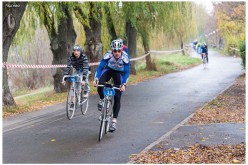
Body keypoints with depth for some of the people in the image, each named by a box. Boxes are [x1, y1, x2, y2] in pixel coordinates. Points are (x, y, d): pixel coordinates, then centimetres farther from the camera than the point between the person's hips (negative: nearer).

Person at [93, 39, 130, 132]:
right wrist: (96, 79, -42)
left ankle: (114, 120, 1)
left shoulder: (125, 57, -32)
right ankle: (102, 99, 2)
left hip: (119, 73, -1)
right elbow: (100, 67, -29)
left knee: (117, 98, -7)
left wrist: (124, 84, -41)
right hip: (108, 69, 1)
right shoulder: (108, 55, -31)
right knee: (100, 85, -30)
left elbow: (127, 72, -29)